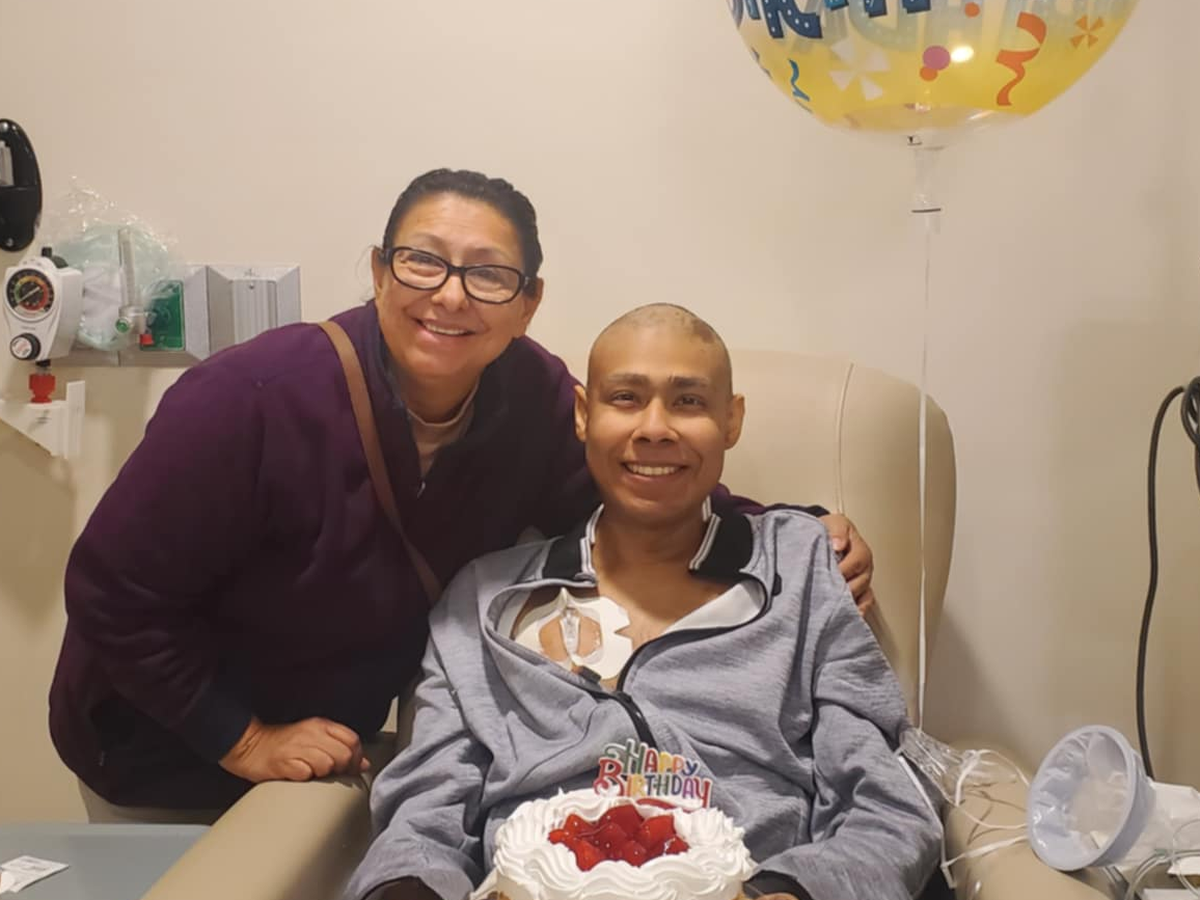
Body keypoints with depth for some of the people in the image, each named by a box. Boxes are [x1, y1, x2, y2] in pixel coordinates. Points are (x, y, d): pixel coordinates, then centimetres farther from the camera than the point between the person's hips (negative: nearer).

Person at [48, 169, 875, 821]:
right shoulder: (255, 400, -32)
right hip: (170, 755, -4)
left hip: (339, 741, 4)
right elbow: (116, 595, -24)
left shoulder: (535, 397, -19)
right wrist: (245, 740, -22)